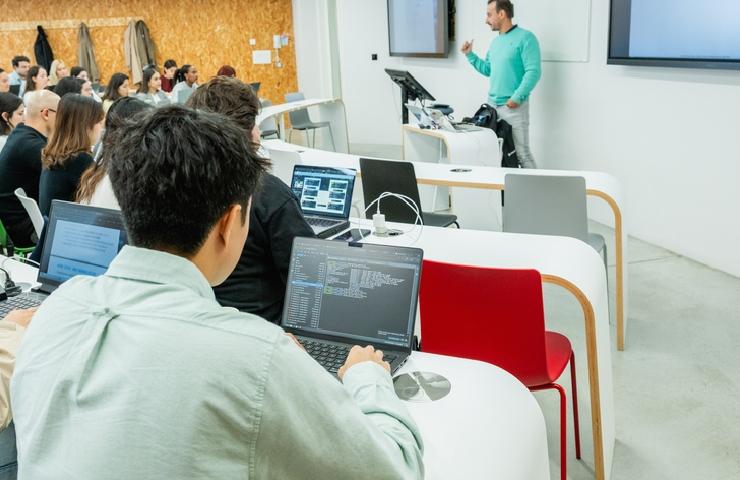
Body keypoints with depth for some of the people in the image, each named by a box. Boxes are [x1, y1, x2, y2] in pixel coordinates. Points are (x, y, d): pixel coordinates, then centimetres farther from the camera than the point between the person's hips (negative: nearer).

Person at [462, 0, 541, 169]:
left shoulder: (525, 38, -10)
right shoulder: (495, 42, 16)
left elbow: (533, 72, -17)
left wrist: (517, 97, -22)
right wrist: (470, 55, 18)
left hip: (514, 106, -8)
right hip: (492, 104, 8)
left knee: (522, 153, -6)